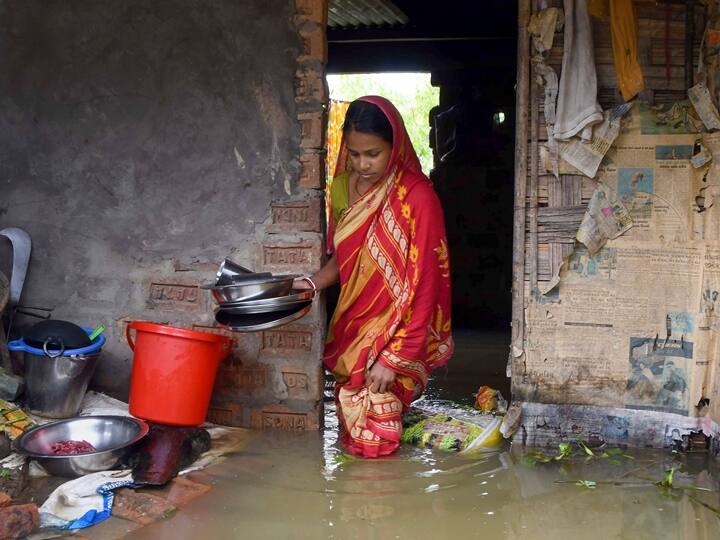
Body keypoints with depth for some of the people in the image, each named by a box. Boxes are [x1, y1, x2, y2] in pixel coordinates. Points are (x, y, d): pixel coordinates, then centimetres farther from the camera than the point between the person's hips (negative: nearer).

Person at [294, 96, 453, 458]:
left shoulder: (416, 196, -17)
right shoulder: (344, 187, 3)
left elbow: (421, 285, -18)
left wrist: (393, 357, -20)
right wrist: (313, 282, -5)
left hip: (397, 331, -5)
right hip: (352, 326, 6)